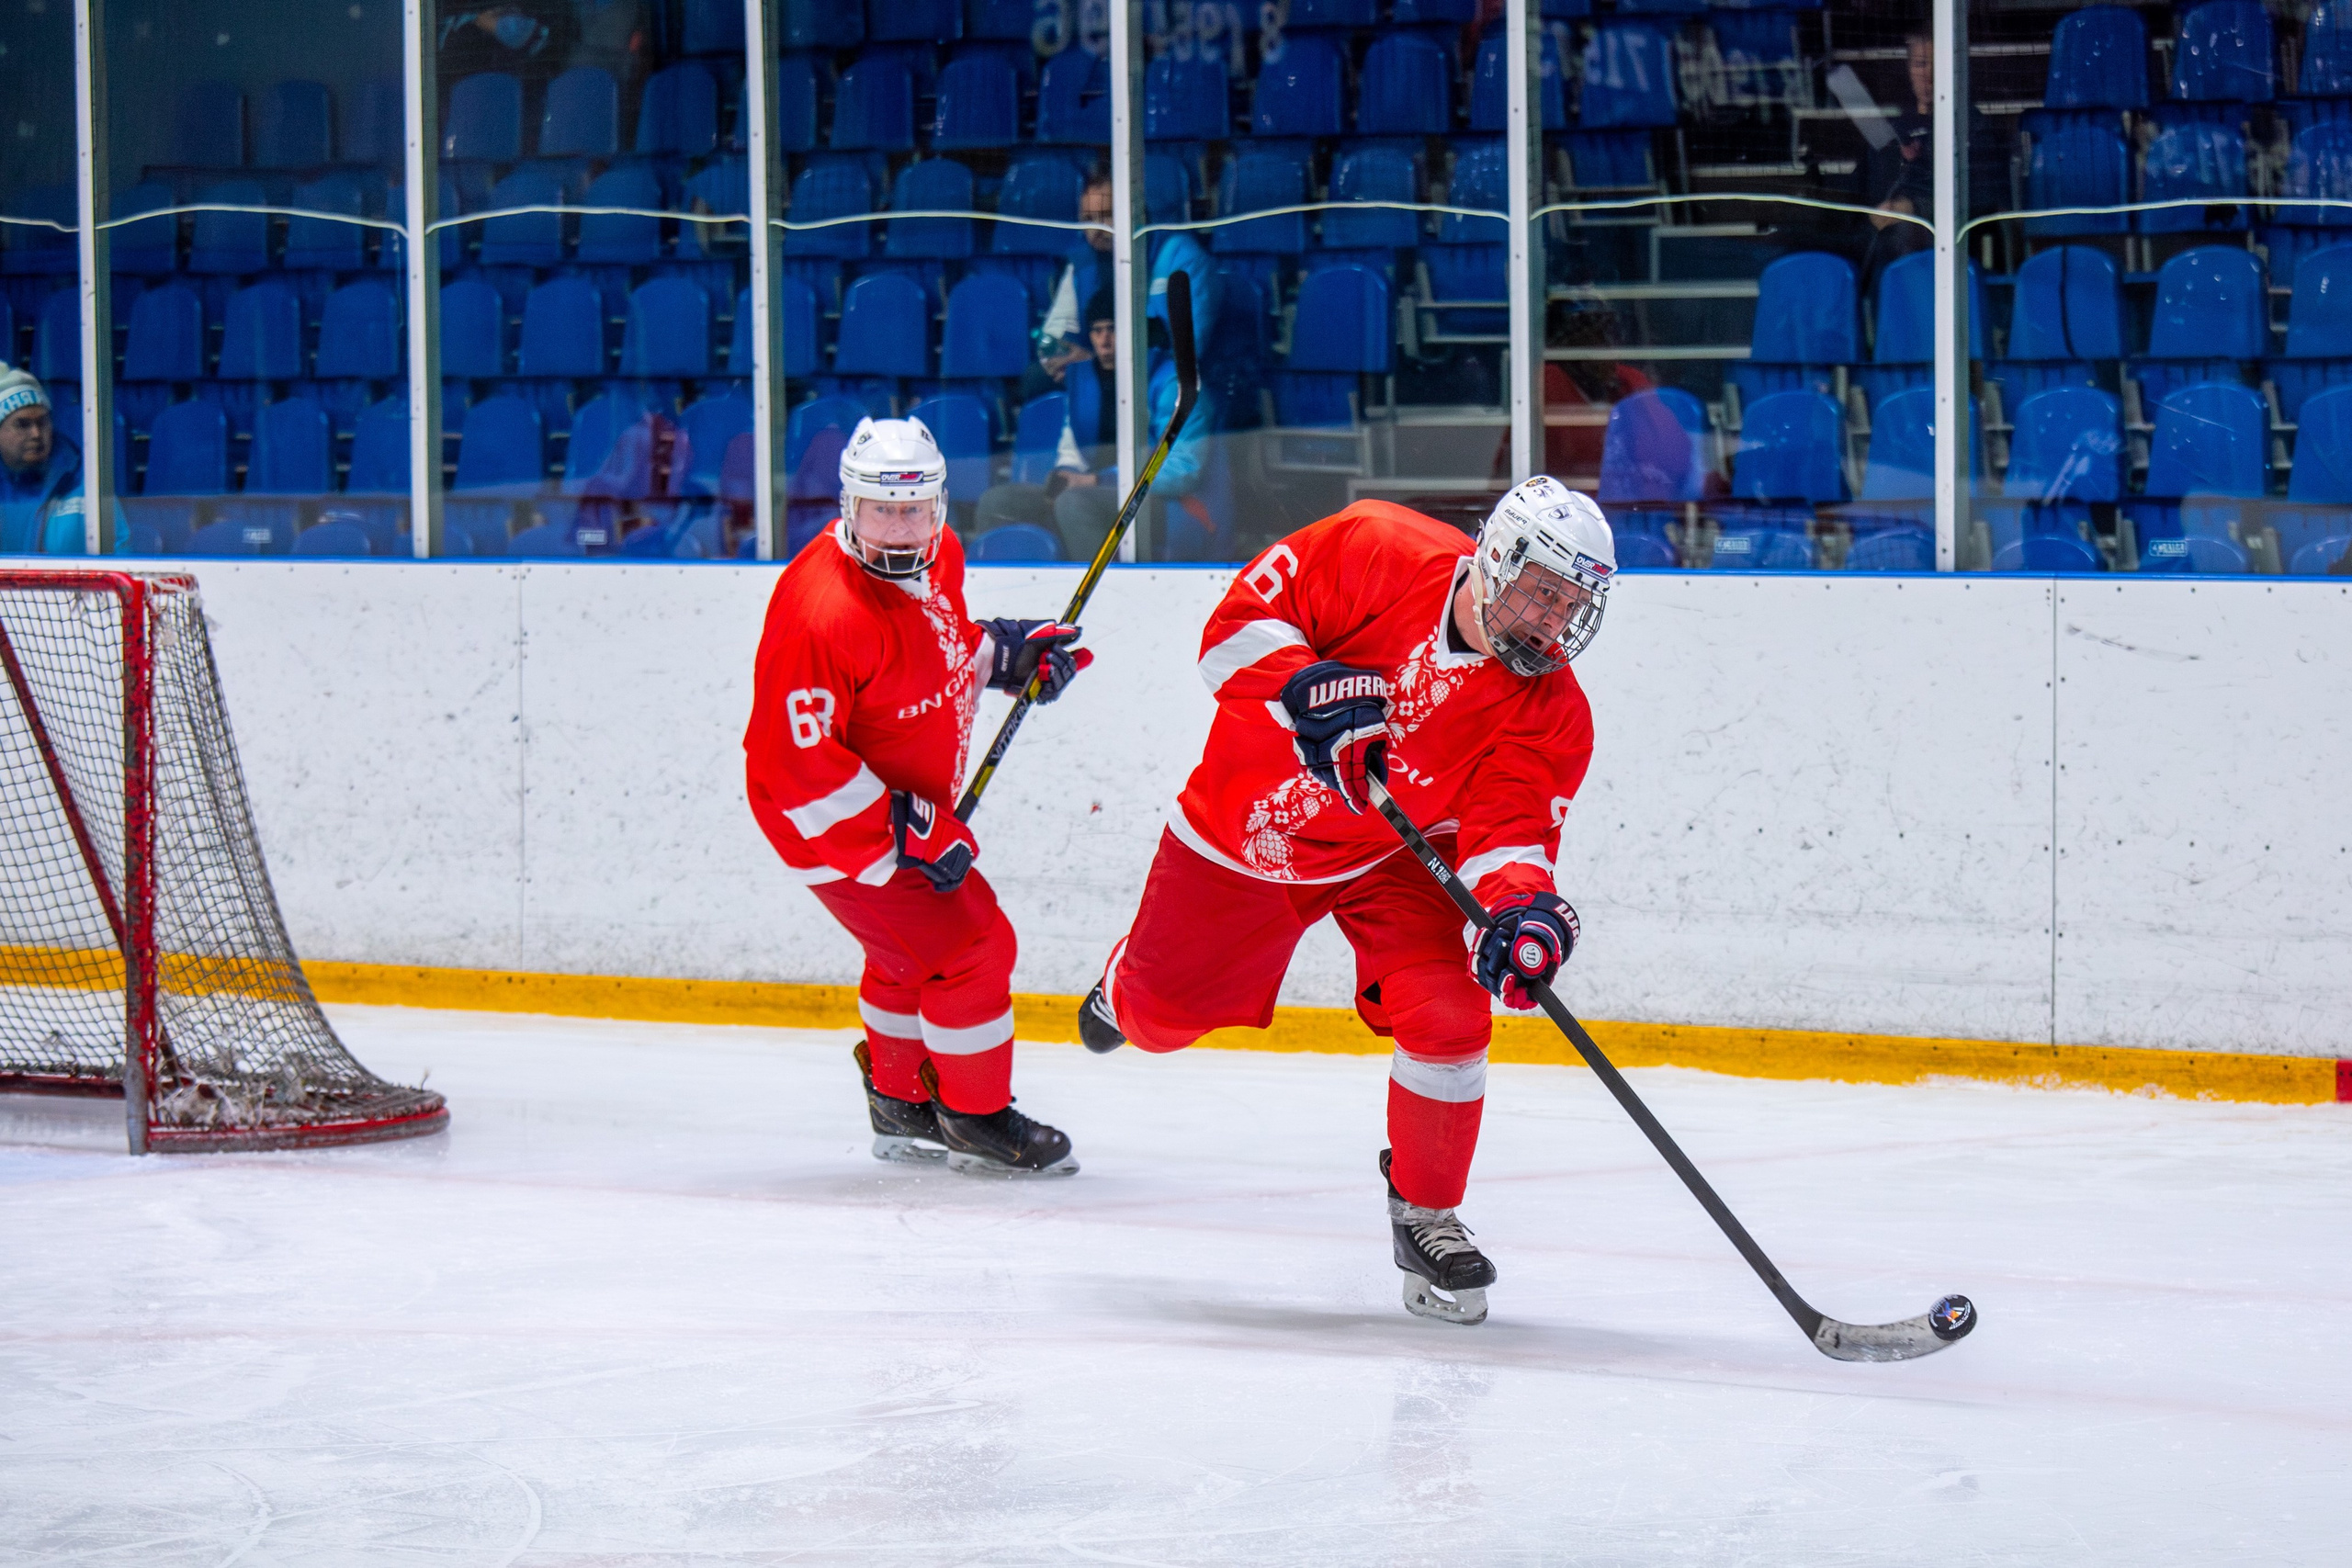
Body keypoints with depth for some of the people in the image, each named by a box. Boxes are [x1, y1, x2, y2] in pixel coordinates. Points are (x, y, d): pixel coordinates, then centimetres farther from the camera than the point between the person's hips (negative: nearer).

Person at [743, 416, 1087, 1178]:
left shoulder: (937, 555, -5)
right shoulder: (824, 613, -34)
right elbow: (798, 761, -32)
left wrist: (1006, 651, 0)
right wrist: (905, 831, -30)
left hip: (908, 799, 10)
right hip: (837, 821, -10)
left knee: (912, 951, 25)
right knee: (969, 945, -9)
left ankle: (902, 1107, 45)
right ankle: (976, 1120, 10)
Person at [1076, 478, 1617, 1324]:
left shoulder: (1550, 713, -22)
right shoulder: (1376, 551, -26)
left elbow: (1511, 832, -29)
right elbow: (1242, 618, -20)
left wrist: (1522, 906, -50)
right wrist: (1307, 690, -37)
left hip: (1397, 857, 0)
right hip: (1246, 818, 0)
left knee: (1447, 1016, -21)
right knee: (1161, 1014, 14)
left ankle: (1425, 1214, 3)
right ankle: (1127, 986, 55)